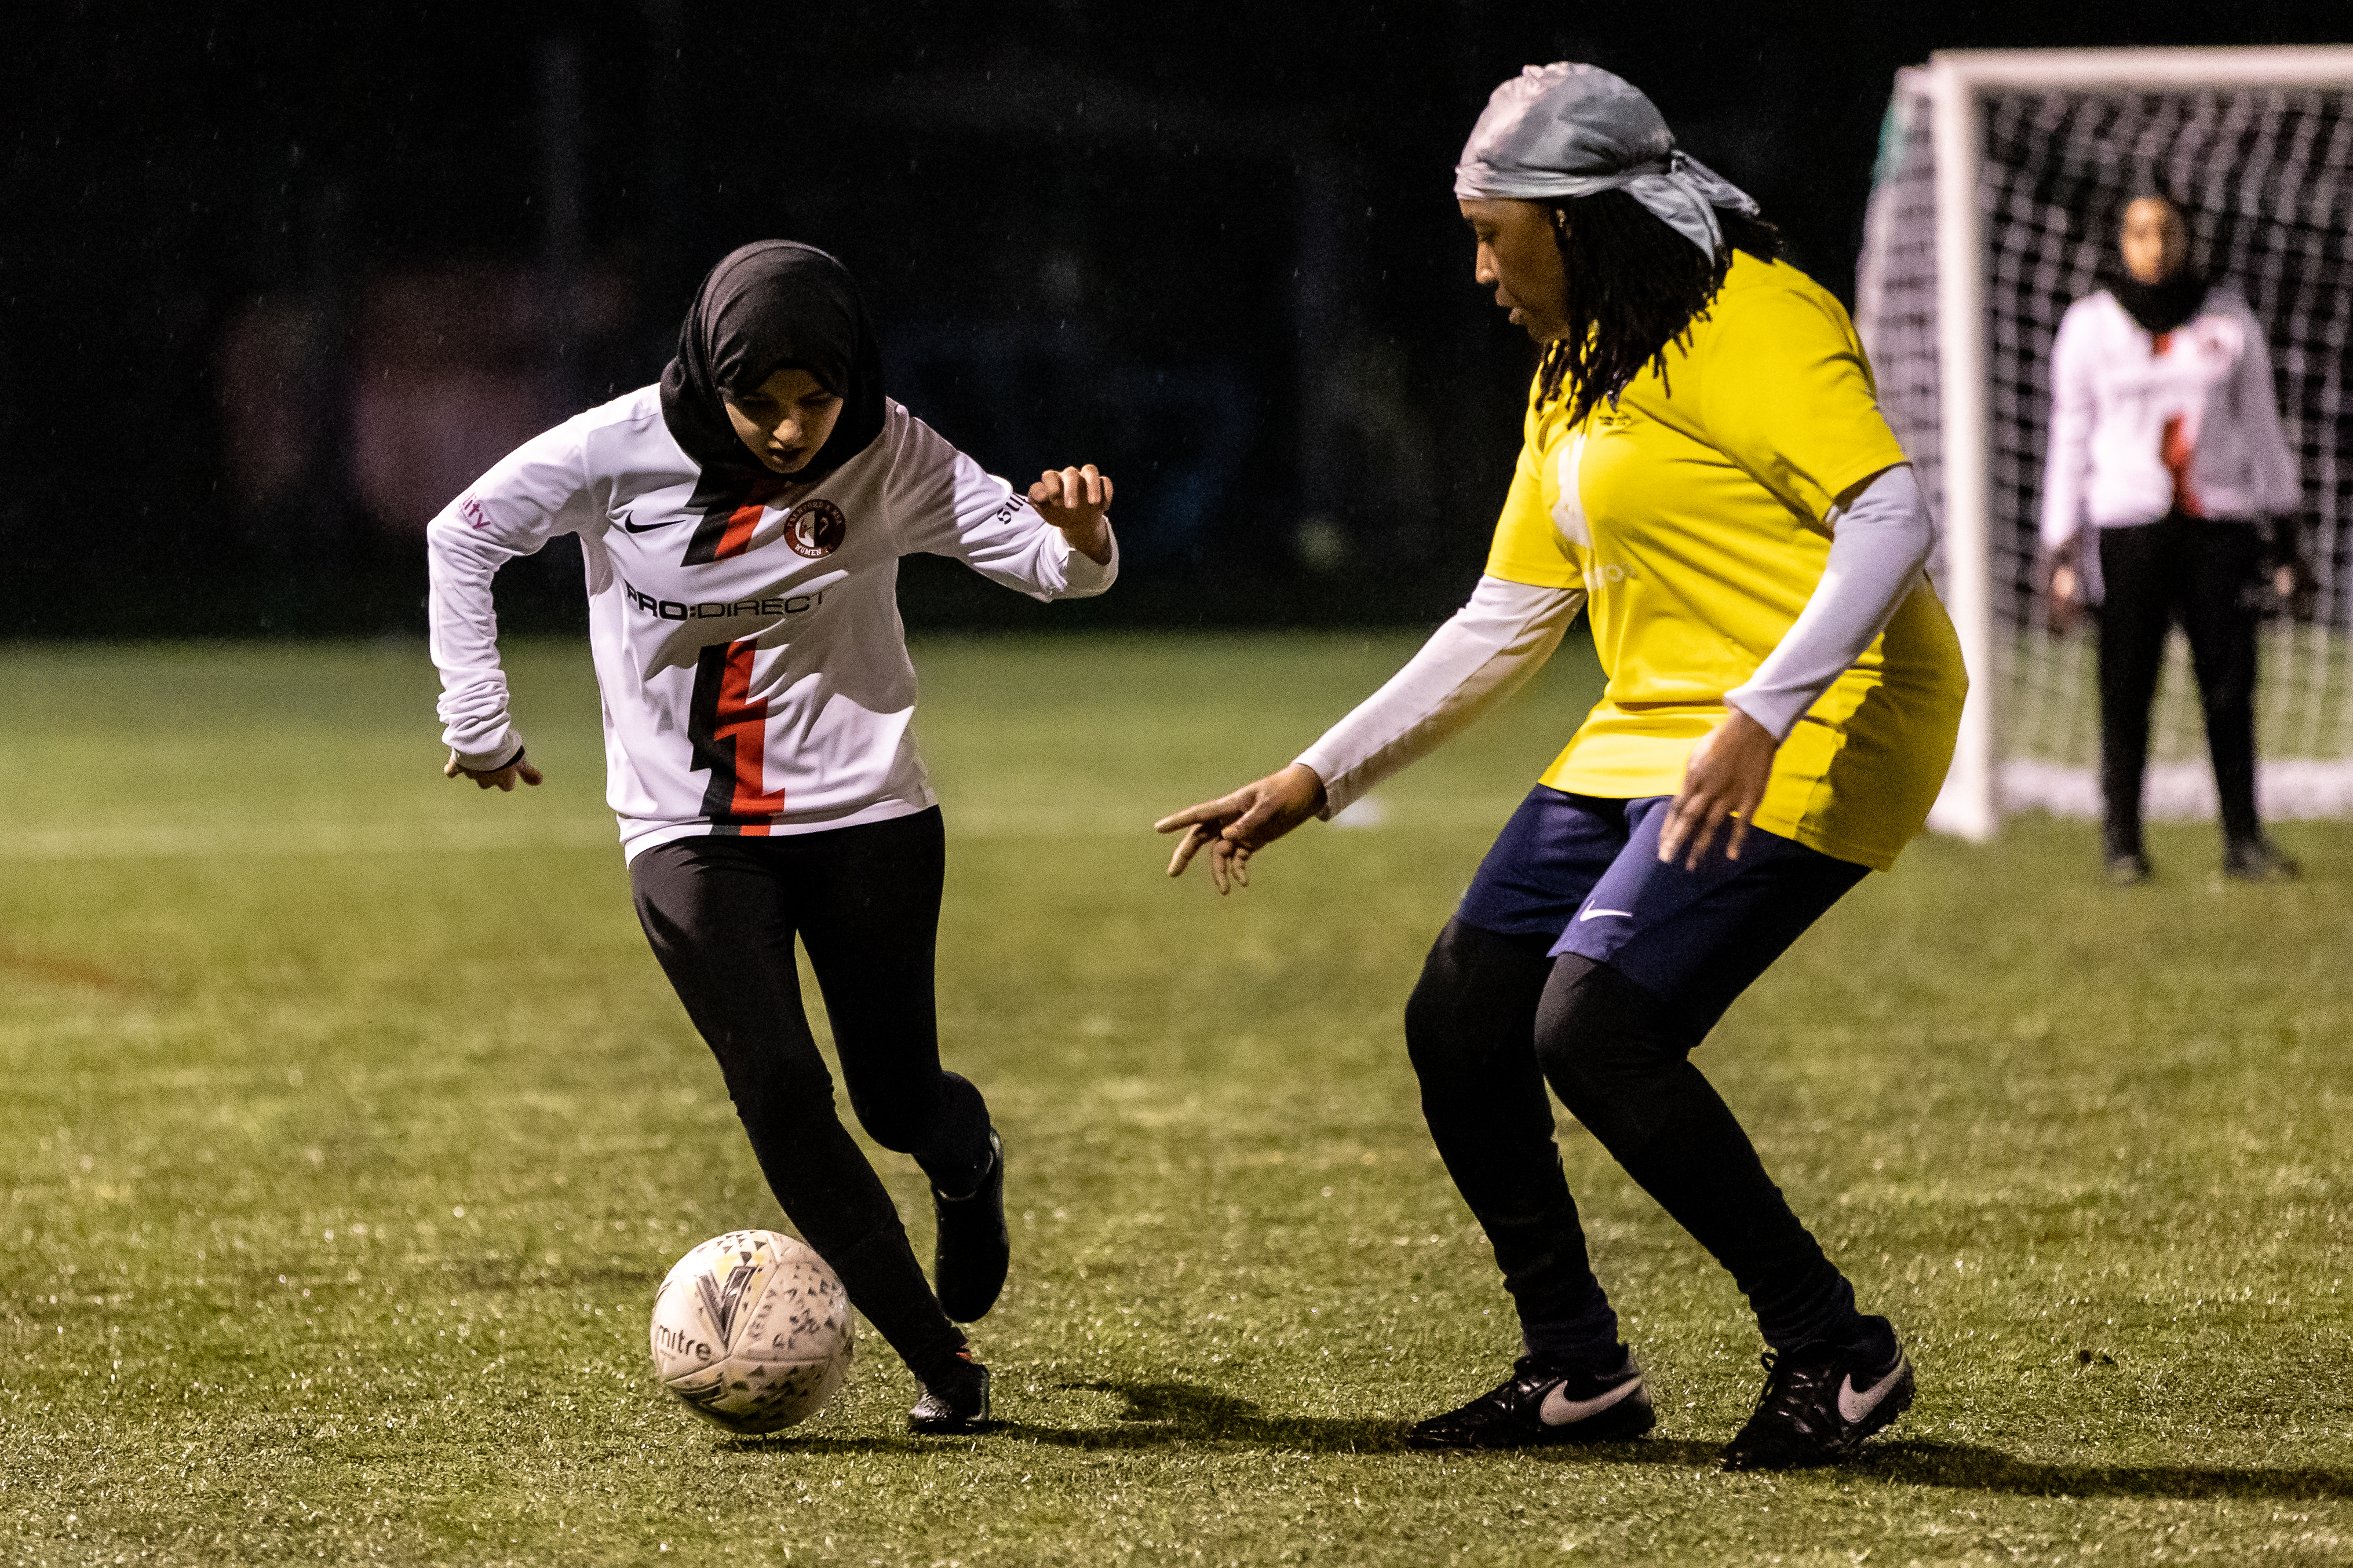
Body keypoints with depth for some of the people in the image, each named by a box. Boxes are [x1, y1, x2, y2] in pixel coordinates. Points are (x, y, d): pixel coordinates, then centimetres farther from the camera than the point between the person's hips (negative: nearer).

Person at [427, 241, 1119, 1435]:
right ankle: (940, 1359, -5)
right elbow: (464, 536, -2)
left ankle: (968, 1164, 43)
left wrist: (1078, 535, -34)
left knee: (898, 1100, 3)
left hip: (866, 816, 0)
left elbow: (1047, 562, -11)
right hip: (689, 833, 0)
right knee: (779, 1090, -16)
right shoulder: (623, 452, -12)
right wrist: (475, 720, -5)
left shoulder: (892, 456, -10)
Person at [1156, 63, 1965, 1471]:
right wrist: (1316, 782, 18)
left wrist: (1762, 718, -34)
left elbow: (1893, 519, -24)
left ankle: (1834, 1351, -9)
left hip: (1813, 735, -10)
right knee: (1460, 1025, 4)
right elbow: (1504, 626, 21)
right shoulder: (1575, 375, 17)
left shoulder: (1751, 323, -13)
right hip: (1649, 741, 10)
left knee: (1593, 1028, -22)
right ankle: (1579, 1370, 18)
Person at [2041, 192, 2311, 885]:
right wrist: (2062, 551, 0)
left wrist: (2283, 536, 9)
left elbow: (2260, 427, 13)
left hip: (2219, 524, 1)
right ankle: (2122, 842, 1)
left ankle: (2243, 839, 2)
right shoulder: (2090, 326, 5)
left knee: (2231, 683, -2)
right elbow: (2069, 440, 5)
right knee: (2126, 688, -4)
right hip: (2128, 523, -1)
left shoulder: (2229, 319, 9)